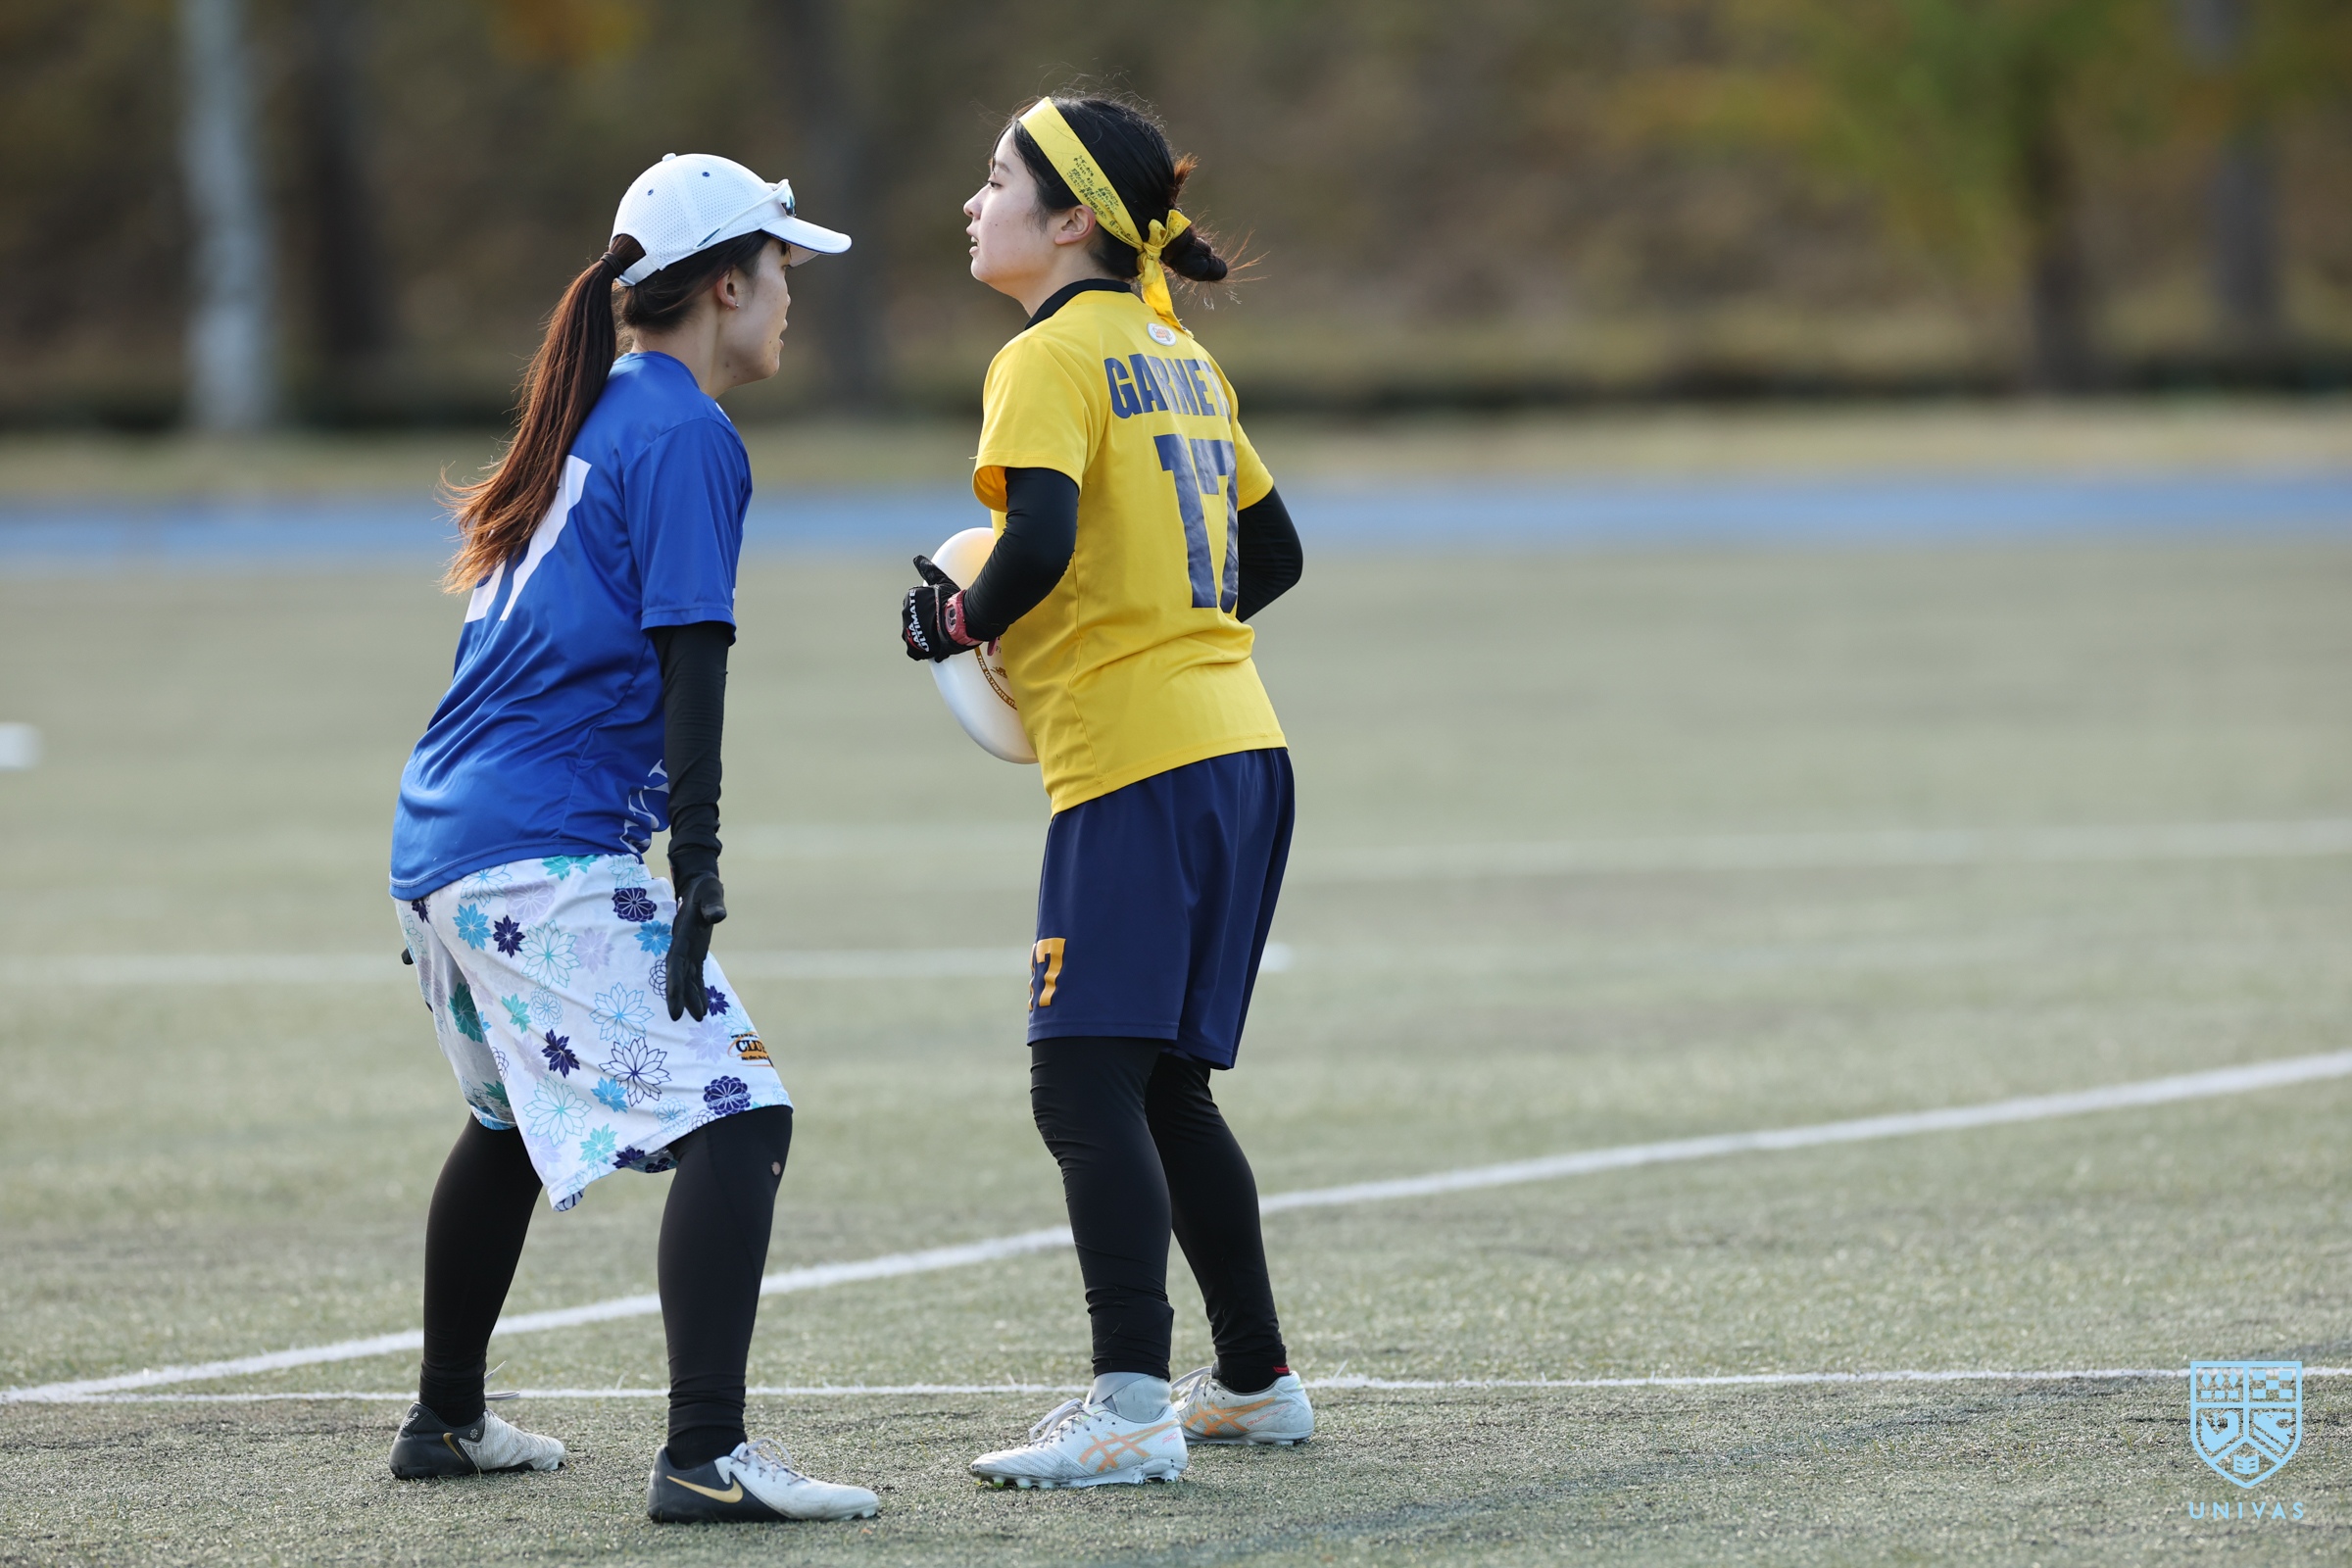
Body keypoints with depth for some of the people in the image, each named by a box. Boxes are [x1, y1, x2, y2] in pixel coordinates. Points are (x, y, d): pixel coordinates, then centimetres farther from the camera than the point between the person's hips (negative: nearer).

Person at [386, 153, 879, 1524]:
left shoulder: (590, 416, 19)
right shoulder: (686, 435, -8)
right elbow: (689, 659, -16)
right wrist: (698, 868, -20)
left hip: (439, 843, 10)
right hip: (551, 858, -10)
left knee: (513, 1119, 30)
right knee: (735, 1114, -17)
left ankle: (446, 1420, 43)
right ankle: (706, 1454, -29)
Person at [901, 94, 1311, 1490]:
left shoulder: (1052, 357, -8)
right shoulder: (1177, 354, 18)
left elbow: (1040, 541, -23)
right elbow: (1271, 552, 24)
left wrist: (961, 620, -5)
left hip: (1135, 766, -9)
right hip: (1240, 745, 9)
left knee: (1087, 1089, -11)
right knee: (1163, 1087, 17)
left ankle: (1133, 1409, -19)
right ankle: (1255, 1382, 22)